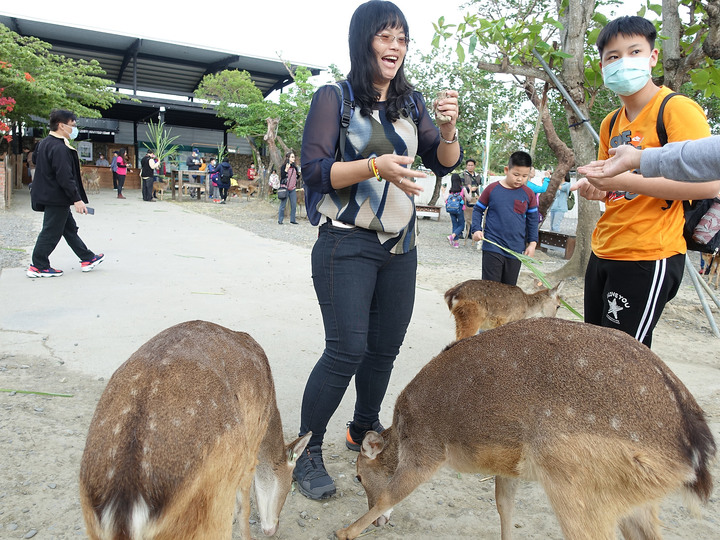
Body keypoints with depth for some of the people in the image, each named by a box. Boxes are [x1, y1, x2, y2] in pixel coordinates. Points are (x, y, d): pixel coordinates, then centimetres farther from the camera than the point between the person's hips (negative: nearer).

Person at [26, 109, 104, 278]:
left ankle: (87, 259, 25)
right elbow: (65, 177, -25)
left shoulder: (44, 143, 12)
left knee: (70, 228, 15)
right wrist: (77, 199, -22)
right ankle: (38, 267, 8)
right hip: (57, 198, -11)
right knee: (51, 232, -1)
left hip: (47, 194, 11)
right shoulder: (59, 148, -21)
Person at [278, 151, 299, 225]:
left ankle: (292, 220, 13)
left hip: (293, 189, 5)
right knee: (283, 205, -1)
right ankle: (280, 220, 7)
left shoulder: (295, 167, 12)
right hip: (285, 188, -5)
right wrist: (286, 169, -20)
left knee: (294, 205, 4)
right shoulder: (284, 166, -4)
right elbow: (282, 177, -12)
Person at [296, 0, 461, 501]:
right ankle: (307, 453, 9)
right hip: (348, 244, -5)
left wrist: (448, 128, -12)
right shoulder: (334, 98, -4)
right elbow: (315, 171, -12)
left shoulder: (411, 102, 11)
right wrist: (376, 166, -25)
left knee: (385, 348, 12)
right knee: (347, 350, -10)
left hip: (400, 245, 6)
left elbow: (444, 163, 9)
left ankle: (364, 430, 35)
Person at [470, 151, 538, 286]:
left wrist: (532, 243, 4)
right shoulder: (492, 189, -3)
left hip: (516, 250, 3)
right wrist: (476, 229, -7)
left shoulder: (528, 194, 3)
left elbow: (532, 220, 10)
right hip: (492, 248, -2)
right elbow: (478, 209, 6)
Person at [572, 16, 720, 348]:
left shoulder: (677, 108, -9)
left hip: (648, 258, -8)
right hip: (603, 253, 8)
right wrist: (595, 189, 1)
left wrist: (623, 179, -24)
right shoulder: (610, 124, 14)